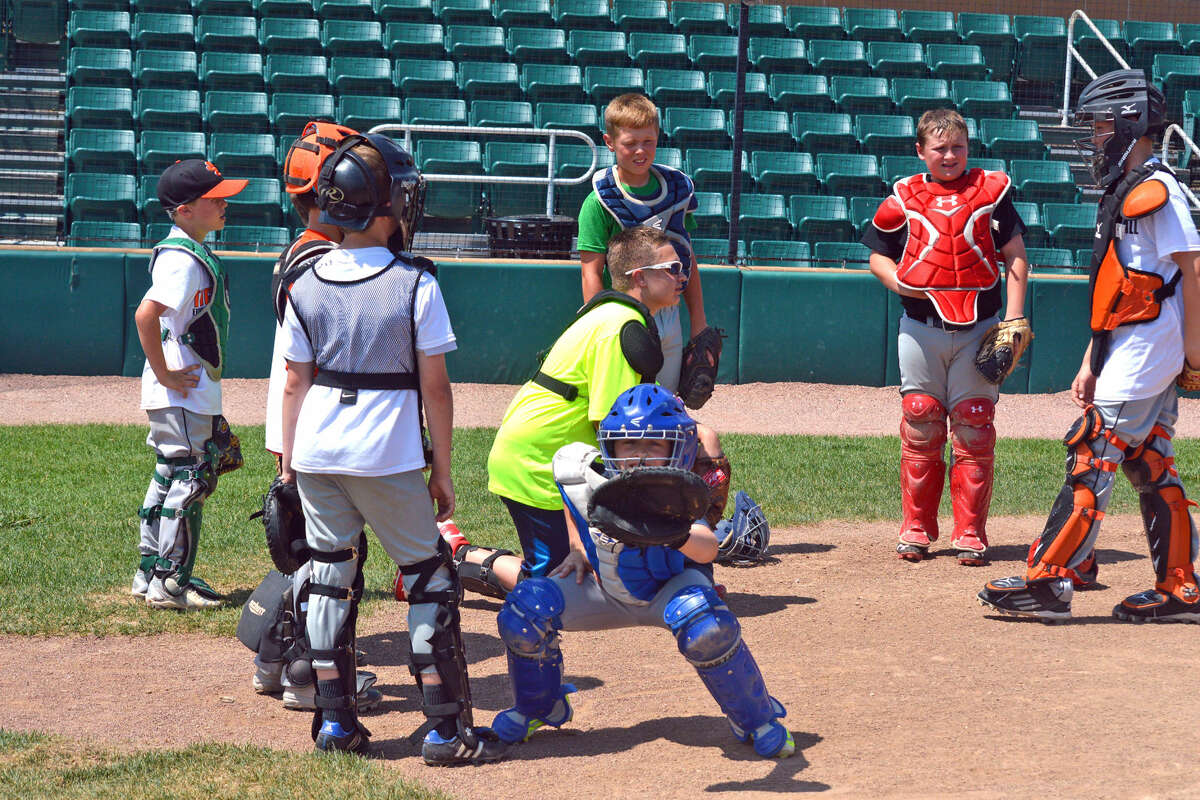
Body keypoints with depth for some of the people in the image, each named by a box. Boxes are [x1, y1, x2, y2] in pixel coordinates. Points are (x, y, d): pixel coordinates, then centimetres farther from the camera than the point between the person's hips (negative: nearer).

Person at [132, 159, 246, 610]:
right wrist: (164, 374, -23)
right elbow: (145, 315, -30)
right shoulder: (182, 259, -19)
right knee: (189, 478, -5)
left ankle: (151, 574, 24)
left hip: (195, 390, 10)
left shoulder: (196, 253, 13)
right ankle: (170, 583, 1)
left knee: (170, 478, 15)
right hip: (180, 393, -10)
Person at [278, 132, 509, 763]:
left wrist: (289, 462, 15)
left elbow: (295, 385, 6)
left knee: (331, 575, 14)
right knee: (430, 579, 6)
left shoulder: (306, 286, 2)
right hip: (387, 457, -4)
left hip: (316, 453, 4)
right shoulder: (415, 285, -8)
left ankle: (335, 720, 17)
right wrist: (442, 470, 3)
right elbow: (434, 387, -6)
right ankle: (445, 728, 6)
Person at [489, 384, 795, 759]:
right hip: (608, 591, 4)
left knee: (706, 629, -37)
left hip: (670, 589, -4)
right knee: (524, 610, -16)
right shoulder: (584, 477, -21)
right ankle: (539, 708, 13)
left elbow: (707, 549, -53)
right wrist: (579, 550, 0)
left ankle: (754, 718, -8)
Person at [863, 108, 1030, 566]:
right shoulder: (904, 198, 6)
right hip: (921, 328, 1)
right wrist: (897, 282, -7)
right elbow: (878, 254, 14)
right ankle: (916, 530, 15)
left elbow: (1015, 256, 4)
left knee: (974, 432, 0)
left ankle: (970, 536, 7)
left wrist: (1014, 317, -6)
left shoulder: (991, 191, 4)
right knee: (920, 431, 4)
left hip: (978, 330, -1)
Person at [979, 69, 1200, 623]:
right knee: (1151, 470, 10)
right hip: (1131, 356, 10)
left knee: (1090, 461, -10)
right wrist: (1091, 364, 17)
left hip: (1143, 357, -10)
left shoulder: (1156, 188, -12)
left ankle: (1048, 582, -8)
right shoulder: (1124, 192, 18)